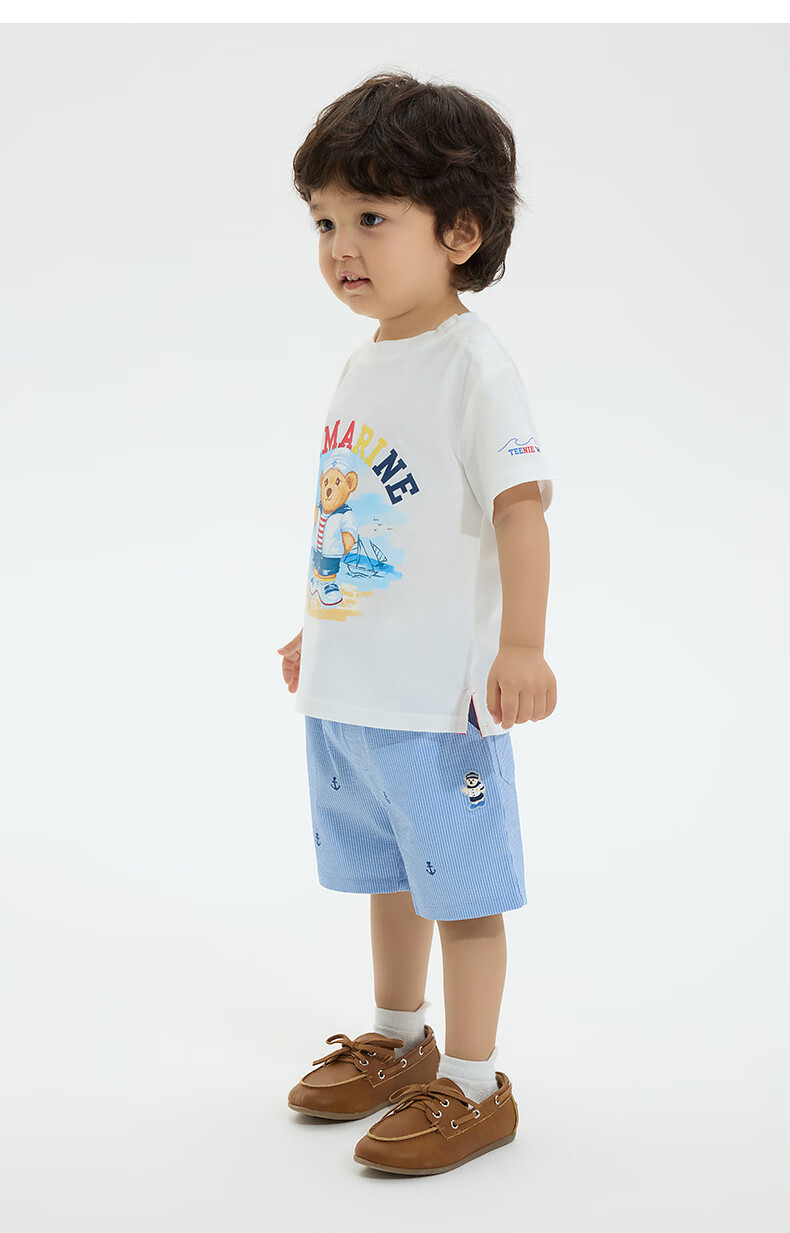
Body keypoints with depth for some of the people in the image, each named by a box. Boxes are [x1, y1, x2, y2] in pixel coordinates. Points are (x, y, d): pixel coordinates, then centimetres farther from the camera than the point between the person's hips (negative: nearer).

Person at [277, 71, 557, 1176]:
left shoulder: (474, 367, -14)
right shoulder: (365, 366, 10)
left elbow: (519, 505, -20)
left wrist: (522, 643, -27)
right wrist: (320, 629, 25)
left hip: (441, 692, -8)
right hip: (350, 690, 8)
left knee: (462, 889, 3)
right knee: (389, 874, 21)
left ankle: (472, 1087, 16)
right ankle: (397, 1042, 39)